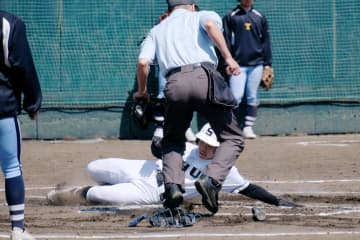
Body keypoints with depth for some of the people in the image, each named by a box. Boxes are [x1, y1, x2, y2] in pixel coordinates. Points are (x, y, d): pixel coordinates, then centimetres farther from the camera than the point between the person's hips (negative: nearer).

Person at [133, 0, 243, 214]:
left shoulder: (157, 30, 31)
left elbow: (143, 62, 15)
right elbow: (210, 24, -2)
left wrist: (142, 92, 30)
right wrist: (229, 58, -8)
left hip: (174, 84, 3)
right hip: (204, 76, -3)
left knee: (173, 141, 23)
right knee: (233, 138, 6)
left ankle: (173, 185, -2)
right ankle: (211, 180, -19)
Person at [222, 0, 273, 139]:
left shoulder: (260, 17, 12)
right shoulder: (230, 17, 4)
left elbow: (266, 42, 12)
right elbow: (226, 41, 2)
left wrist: (267, 64, 6)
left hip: (256, 65, 3)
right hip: (238, 65, -3)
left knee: (252, 98, 2)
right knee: (236, 97, -12)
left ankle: (248, 127, 8)